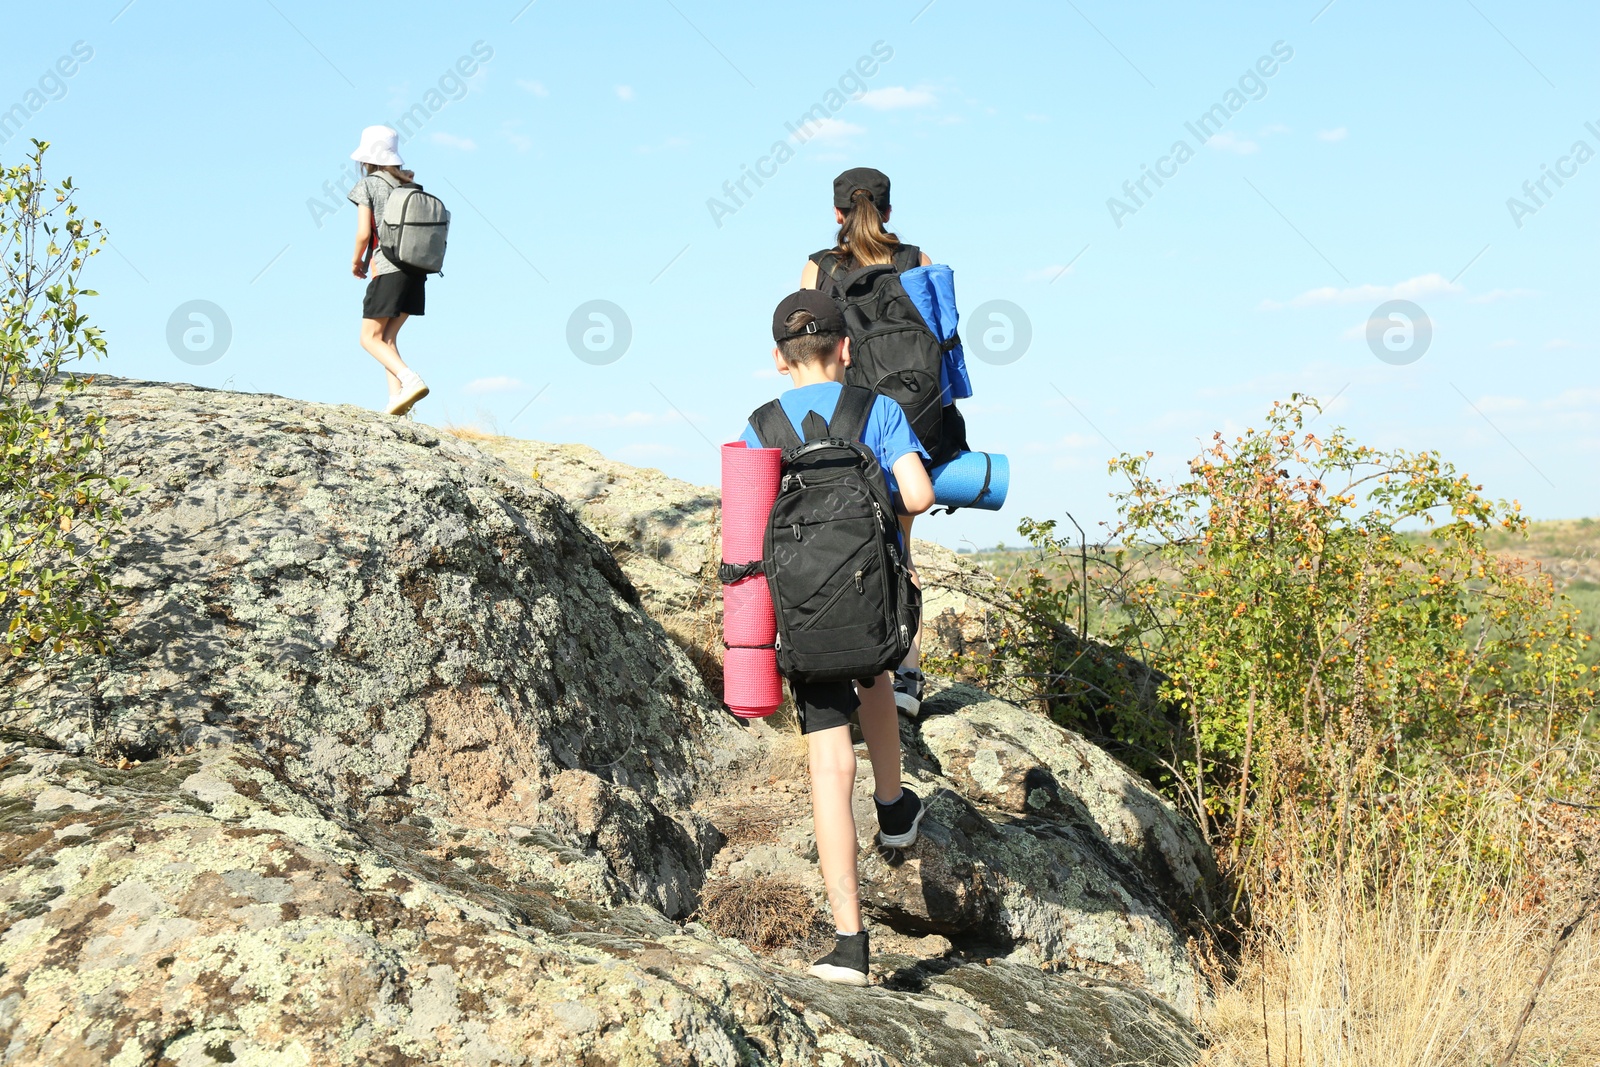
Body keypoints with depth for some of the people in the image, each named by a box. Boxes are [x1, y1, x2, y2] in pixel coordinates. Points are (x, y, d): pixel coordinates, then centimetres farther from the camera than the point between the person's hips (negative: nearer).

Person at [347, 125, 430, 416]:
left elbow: (363, 233, -10)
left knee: (370, 338, 2)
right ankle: (396, 398, -1)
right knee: (387, 338, 12)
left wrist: (356, 261, 6)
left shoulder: (367, 185, -3)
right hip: (415, 270, 6)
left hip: (387, 270, -6)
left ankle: (411, 381, -19)